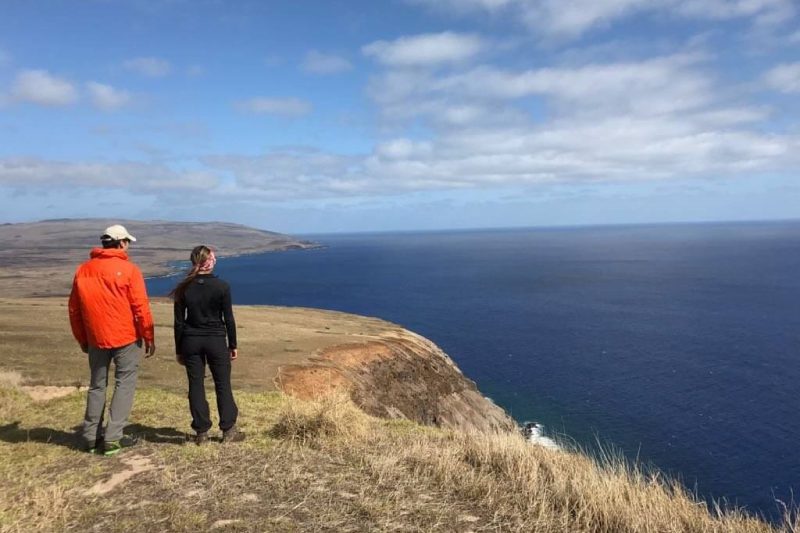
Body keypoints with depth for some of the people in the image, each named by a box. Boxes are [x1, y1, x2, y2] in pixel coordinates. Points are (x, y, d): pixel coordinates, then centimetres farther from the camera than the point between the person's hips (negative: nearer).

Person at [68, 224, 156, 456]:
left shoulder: (83, 270, 5)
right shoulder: (129, 269, -10)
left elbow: (74, 309, 10)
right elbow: (141, 307, -11)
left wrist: (82, 339, 20)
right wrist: (149, 337, -2)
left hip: (96, 339, 5)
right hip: (126, 337, -5)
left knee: (97, 386, 17)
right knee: (124, 384, 5)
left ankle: (91, 437, 22)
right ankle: (112, 438, 3)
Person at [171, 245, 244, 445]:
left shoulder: (184, 288, -2)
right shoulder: (221, 286, -9)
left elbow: (179, 322, 1)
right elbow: (228, 319, -6)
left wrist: (179, 349, 9)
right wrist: (233, 345, 4)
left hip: (191, 341, 2)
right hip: (216, 340, -2)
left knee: (196, 385, 9)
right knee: (223, 384, 7)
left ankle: (201, 431, 13)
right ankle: (228, 430, 13)